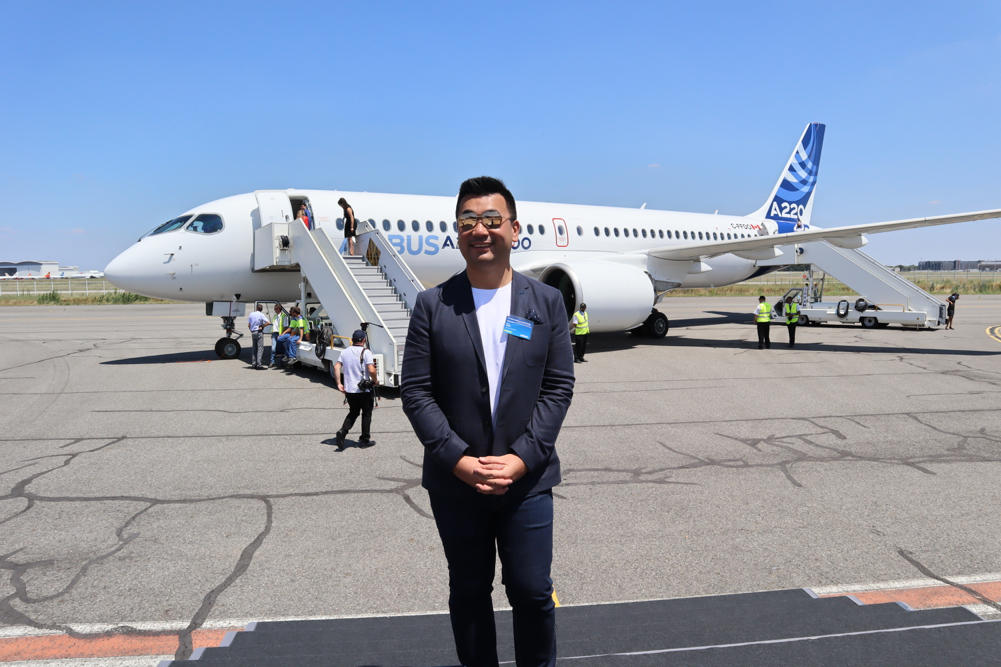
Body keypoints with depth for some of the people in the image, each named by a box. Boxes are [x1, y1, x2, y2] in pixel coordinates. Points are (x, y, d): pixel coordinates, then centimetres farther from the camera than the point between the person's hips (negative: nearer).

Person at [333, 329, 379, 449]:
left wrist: (339, 384, 3)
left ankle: (343, 431, -3)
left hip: (348, 389, 5)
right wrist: (375, 381, -5)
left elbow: (336, 367, 0)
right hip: (363, 390, -5)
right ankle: (365, 440, 16)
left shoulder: (344, 352, 6)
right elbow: (371, 370, -21)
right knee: (366, 414, 12)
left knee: (353, 412, 20)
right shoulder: (365, 352, -11)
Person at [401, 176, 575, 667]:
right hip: (455, 480, 0)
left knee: (532, 591, 8)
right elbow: (415, 390, -4)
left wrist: (521, 458, -12)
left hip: (526, 478, 0)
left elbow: (559, 386, -2)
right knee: (468, 592, 15)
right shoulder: (432, 305, -2)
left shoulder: (546, 302, 1)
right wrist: (459, 460, -13)